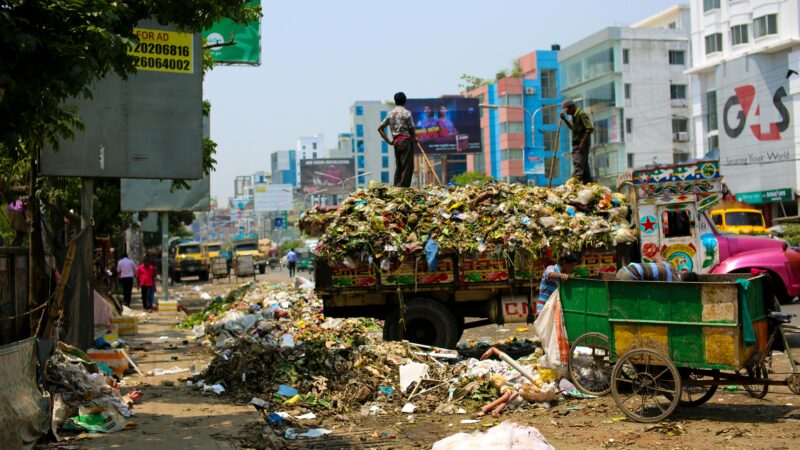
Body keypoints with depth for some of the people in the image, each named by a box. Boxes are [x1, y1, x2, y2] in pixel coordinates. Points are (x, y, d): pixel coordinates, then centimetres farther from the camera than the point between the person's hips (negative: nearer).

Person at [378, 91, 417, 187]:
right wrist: (414, 139, 11)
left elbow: (380, 128, 12)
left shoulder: (390, 113, 10)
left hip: (396, 142, 6)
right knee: (407, 167, -5)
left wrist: (388, 141, 13)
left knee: (398, 167, 12)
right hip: (406, 141, -6)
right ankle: (403, 188, -10)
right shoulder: (406, 113, -6)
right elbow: (412, 129, -6)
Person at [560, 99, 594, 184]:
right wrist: (565, 119, 21)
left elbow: (590, 128, -19)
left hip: (581, 145, -10)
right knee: (584, 167, 11)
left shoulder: (582, 114, -11)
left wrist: (583, 142, -21)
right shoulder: (575, 116, 18)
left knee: (578, 166, -18)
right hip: (576, 145, 10)